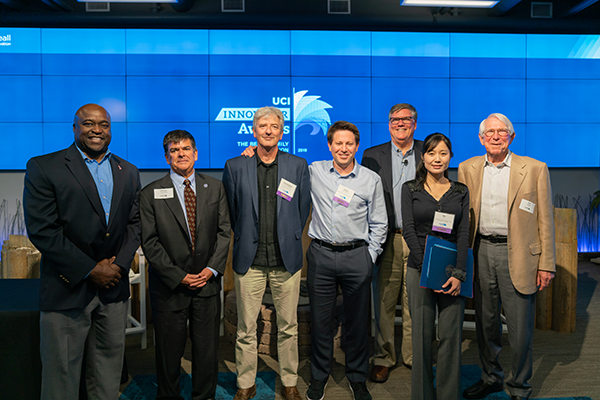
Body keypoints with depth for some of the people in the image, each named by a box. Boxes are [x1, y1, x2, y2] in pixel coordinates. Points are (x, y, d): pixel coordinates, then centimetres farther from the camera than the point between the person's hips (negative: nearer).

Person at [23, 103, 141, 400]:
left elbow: (135, 222, 10)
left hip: (113, 287, 4)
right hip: (67, 290, -4)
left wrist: (119, 263, -6)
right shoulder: (43, 168, -5)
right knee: (61, 373, 7)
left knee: (107, 375, 15)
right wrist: (90, 270, -13)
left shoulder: (128, 172, 10)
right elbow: (41, 230, -12)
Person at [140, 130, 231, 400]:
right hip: (169, 286, -2)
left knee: (207, 349, 11)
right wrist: (178, 276, -10)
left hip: (207, 282, 2)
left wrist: (212, 269, -7)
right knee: (169, 350, 11)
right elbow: (150, 243, -5)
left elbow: (224, 231, 4)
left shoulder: (215, 188, 6)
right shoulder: (151, 194, -2)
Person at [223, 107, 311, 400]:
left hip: (287, 259, 1)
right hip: (249, 260, 0)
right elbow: (231, 212, 10)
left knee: (288, 327, 11)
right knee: (246, 329, 8)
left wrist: (288, 240, 9)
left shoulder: (298, 166, 4)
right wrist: (245, 240, 9)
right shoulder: (235, 167, 2)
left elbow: (303, 209, 10)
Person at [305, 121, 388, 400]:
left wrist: (369, 257, 0)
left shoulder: (371, 179, 3)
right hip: (320, 254, 1)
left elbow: (379, 224, 7)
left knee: (357, 320, 9)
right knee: (320, 319, 8)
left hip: (357, 256, 0)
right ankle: (319, 376, 28)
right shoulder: (314, 172, 4)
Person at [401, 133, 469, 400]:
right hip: (419, 269, -1)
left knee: (451, 336, 3)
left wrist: (458, 274, -10)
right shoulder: (410, 189, 4)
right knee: (422, 336, 4)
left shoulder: (460, 191, 9)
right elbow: (409, 231, -3)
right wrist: (427, 269, -12)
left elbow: (463, 234, 1)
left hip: (453, 271, 1)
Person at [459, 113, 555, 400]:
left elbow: (545, 220, -1)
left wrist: (546, 264, -5)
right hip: (482, 251, 3)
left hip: (518, 255, -3)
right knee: (485, 322, 15)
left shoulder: (534, 169, -2)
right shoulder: (467, 169, 6)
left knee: (520, 328, 4)